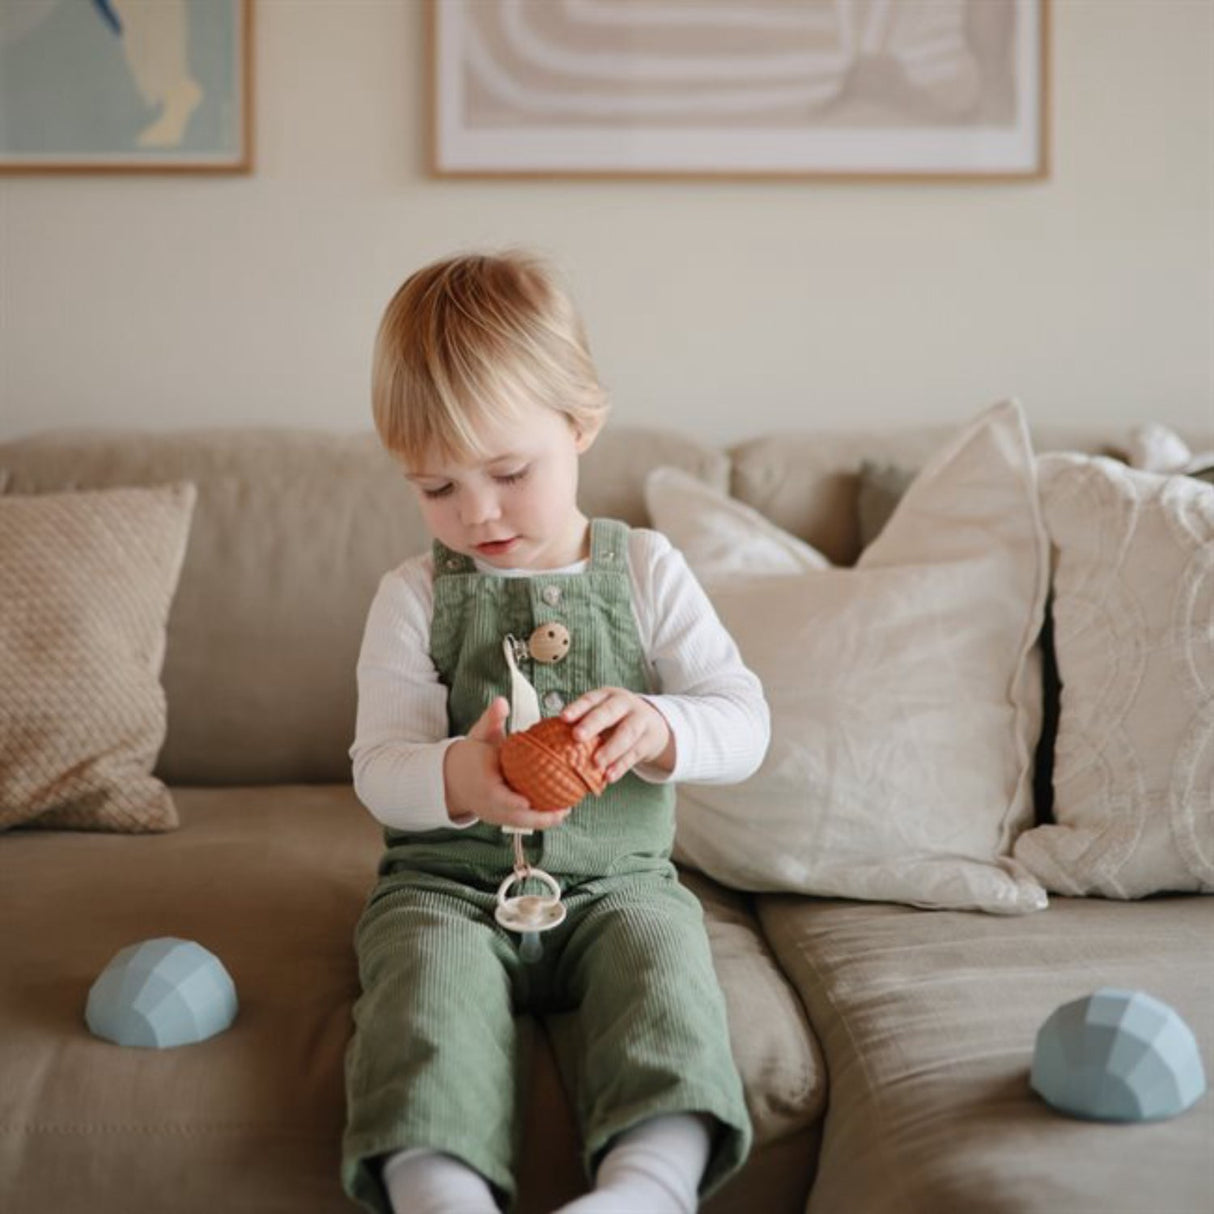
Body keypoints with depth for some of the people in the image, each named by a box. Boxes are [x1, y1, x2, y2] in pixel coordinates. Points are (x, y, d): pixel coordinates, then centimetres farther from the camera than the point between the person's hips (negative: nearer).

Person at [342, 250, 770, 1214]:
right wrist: (454, 780, -29)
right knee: (430, 977, -30)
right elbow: (379, 767, -3)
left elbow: (744, 723, -1)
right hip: (448, 883, 0)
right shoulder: (413, 598, 4)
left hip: (616, 881, 1)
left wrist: (659, 729, -26)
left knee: (663, 958, -30)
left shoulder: (648, 572, 5)